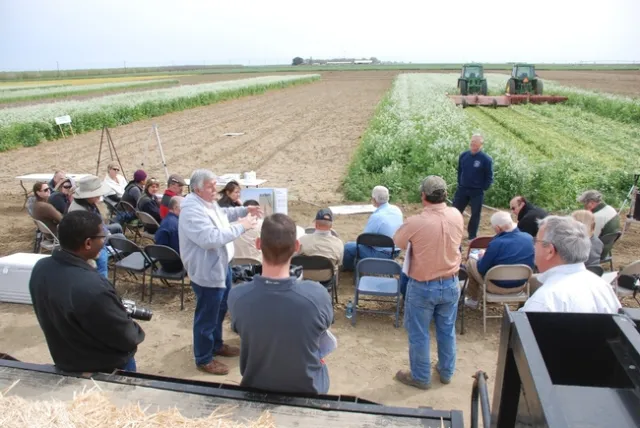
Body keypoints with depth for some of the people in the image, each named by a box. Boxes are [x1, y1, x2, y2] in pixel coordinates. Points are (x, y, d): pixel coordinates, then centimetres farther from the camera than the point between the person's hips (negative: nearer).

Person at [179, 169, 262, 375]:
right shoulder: (192, 211, -28)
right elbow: (211, 238, -36)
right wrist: (241, 226, -29)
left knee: (221, 309, 25)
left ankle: (216, 345, 45)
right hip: (207, 272, -10)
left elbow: (223, 213, 24)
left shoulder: (208, 201, 4)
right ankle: (204, 359, 24)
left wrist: (245, 210, 10)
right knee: (207, 317, 6)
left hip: (221, 265, 11)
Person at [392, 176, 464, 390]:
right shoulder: (457, 216, -10)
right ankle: (446, 372, 40)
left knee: (418, 334, 14)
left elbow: (397, 241, -4)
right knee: (447, 331, 22)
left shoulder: (415, 222, -24)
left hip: (422, 287, -5)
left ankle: (420, 377, 30)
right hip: (450, 284, 5)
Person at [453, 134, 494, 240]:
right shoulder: (463, 156, -1)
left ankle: (472, 237, 21)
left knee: (475, 214, 8)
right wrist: (460, 184, 9)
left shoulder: (486, 159, -13)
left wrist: (483, 188, -8)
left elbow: (489, 177, -6)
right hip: (462, 189, 3)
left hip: (477, 192, -3)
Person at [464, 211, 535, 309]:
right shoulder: (529, 238, -11)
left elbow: (481, 269, -16)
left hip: (498, 287, -6)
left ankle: (473, 299, 32)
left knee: (471, 262, 17)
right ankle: (477, 295, 41)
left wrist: (483, 257, 5)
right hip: (521, 285, 6)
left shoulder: (496, 244, -29)